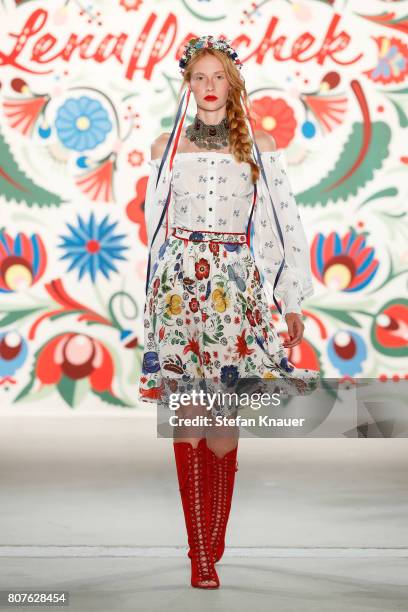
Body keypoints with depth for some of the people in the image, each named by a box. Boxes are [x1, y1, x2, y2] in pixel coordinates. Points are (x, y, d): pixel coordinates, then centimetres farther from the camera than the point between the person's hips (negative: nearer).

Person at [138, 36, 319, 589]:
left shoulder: (260, 146, 9)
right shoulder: (167, 146, 11)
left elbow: (283, 223, 8)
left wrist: (291, 301, 5)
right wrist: (154, 296, 16)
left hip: (239, 285, 0)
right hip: (180, 284, 1)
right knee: (188, 418, -4)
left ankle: (213, 545, 6)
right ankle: (200, 553, 2)